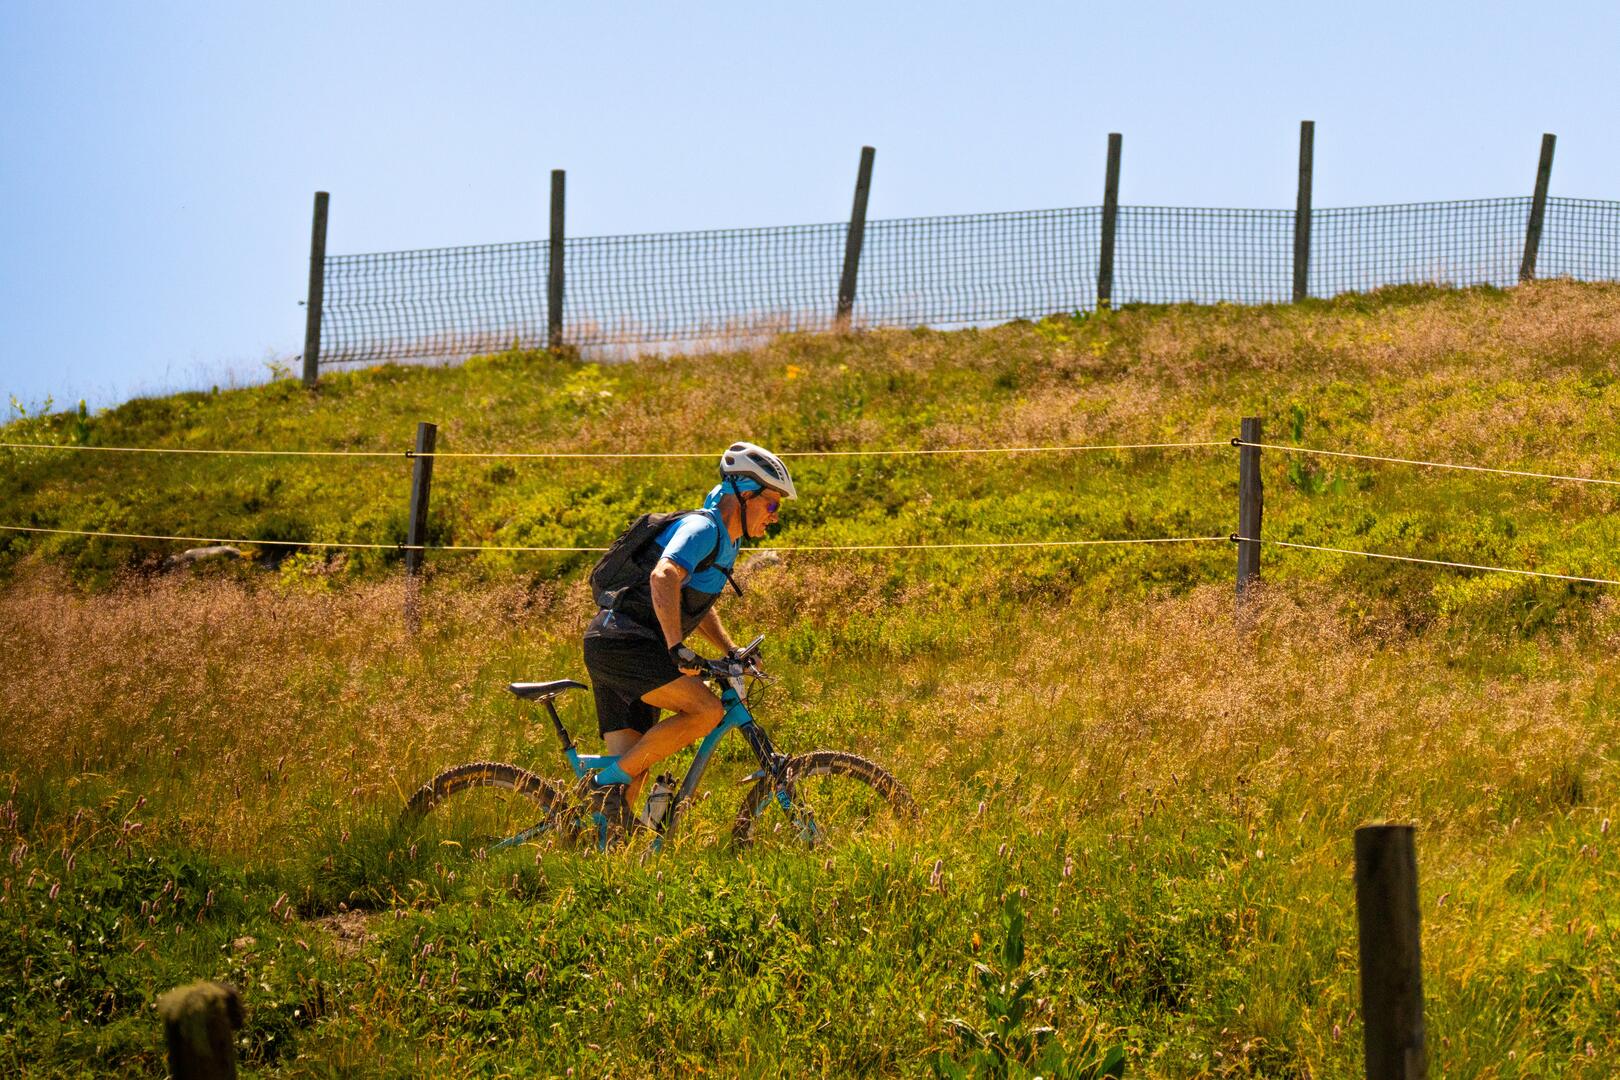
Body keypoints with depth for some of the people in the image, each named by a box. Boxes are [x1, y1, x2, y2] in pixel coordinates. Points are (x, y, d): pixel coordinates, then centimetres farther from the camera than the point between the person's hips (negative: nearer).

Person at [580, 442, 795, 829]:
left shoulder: (725, 542, 20)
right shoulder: (702, 528, -13)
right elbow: (664, 577, -31)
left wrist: (732, 650, 24)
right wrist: (677, 648, -37)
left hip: (613, 647, 10)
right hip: (622, 642, -10)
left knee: (633, 766, 4)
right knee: (707, 710, -21)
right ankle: (609, 781, -17)